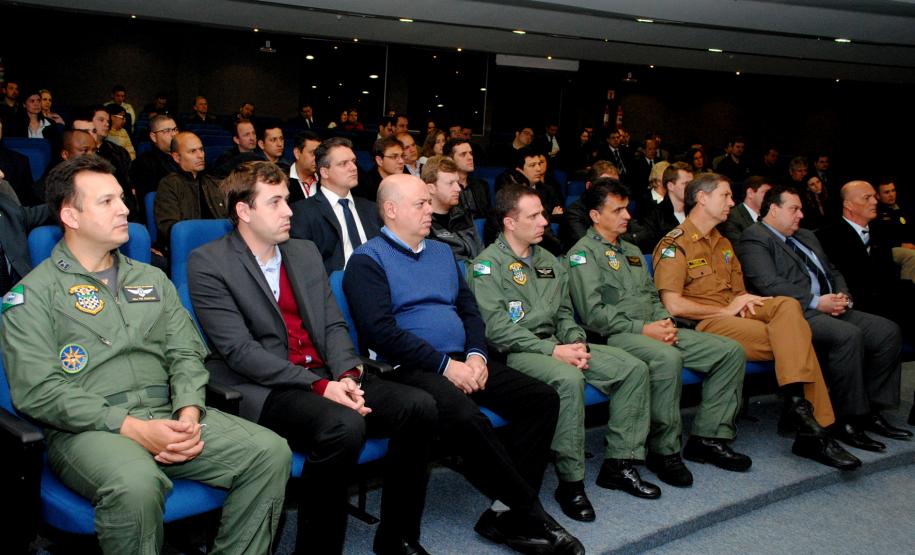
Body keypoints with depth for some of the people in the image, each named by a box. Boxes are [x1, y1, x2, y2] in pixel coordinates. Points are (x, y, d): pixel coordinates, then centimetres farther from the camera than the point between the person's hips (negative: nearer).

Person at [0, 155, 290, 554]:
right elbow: (37, 391, -8)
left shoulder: (151, 279, 20)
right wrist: (132, 428, -17)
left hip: (168, 416, 5)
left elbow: (185, 354, 14)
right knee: (136, 484, -38)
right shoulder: (32, 294, 3)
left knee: (271, 452, -17)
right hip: (87, 430, -5)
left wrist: (189, 413, -8)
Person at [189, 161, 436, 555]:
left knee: (418, 406, -12)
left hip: (326, 377, 7)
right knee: (344, 425, -34)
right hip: (263, 390, -7)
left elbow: (333, 324, 12)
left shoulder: (305, 253, 16)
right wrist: (318, 386, -20)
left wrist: (347, 376, -9)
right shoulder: (208, 263, -5)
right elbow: (240, 350, -14)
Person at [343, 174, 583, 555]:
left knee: (543, 399, -10)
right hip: (410, 369, -7)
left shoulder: (442, 252, 21)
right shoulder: (368, 260, -2)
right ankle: (531, 513, -17)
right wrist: (445, 365, -16)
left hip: (463, 362, 8)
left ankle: (507, 515, -11)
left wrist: (476, 355, -2)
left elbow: (469, 309, 19)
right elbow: (380, 330, -13)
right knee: (465, 416, -36)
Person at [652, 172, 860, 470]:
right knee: (795, 339, -22)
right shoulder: (674, 244, -4)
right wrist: (725, 310, -10)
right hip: (704, 324, -7)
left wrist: (744, 303, 3)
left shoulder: (723, 244, 24)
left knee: (788, 305, -23)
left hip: (734, 315, 7)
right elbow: (673, 306, -14)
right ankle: (811, 428, -19)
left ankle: (797, 404, -29)